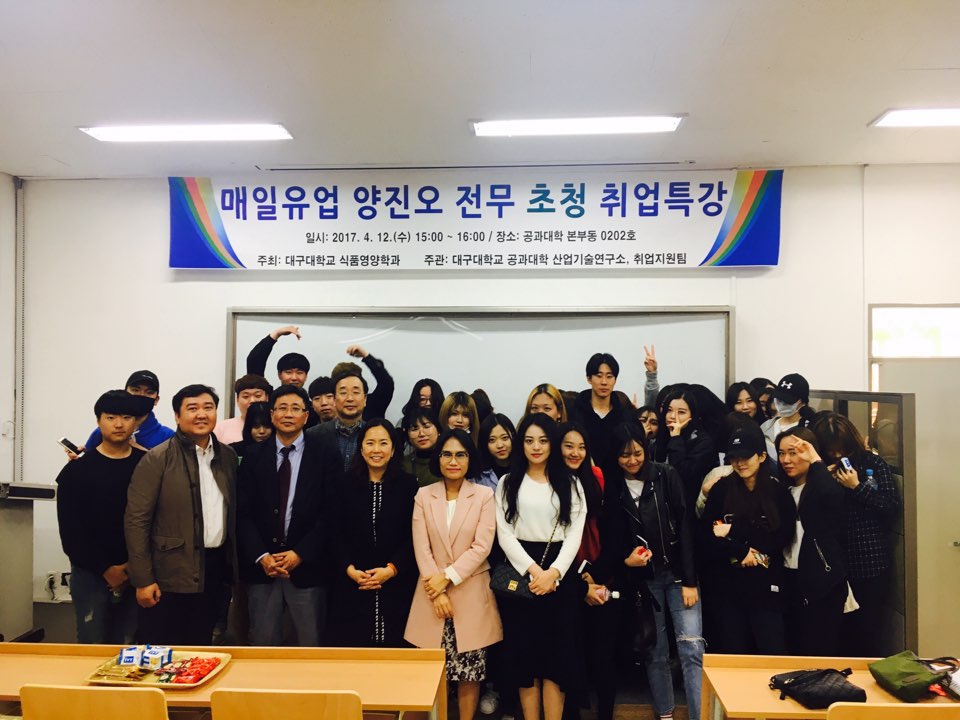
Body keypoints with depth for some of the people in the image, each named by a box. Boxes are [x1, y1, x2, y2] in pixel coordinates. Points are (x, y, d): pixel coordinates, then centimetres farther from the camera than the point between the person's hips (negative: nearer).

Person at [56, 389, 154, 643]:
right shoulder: (77, 470, 0)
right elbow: (70, 531, -4)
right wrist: (105, 568, -9)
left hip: (136, 574, 1)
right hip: (90, 574, -1)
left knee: (129, 649, 8)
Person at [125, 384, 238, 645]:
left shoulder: (228, 455, 7)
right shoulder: (157, 459, -8)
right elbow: (136, 520, -9)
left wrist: (233, 564, 8)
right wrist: (142, 580, -11)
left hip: (215, 571, 5)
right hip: (170, 575, -4)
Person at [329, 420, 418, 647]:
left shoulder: (408, 485, 1)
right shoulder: (347, 485, 5)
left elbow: (414, 536, -2)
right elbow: (338, 534, 3)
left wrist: (392, 569, -12)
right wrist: (349, 569, -10)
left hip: (397, 585, -1)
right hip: (352, 585, 1)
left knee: (392, 644, 2)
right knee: (352, 642, 2)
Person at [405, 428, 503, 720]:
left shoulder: (484, 495, 0)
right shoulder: (424, 495, 4)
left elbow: (482, 547, -7)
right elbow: (421, 548, -1)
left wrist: (447, 577, -12)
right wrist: (436, 592, -9)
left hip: (472, 594, -1)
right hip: (433, 592, 1)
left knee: (470, 670, 4)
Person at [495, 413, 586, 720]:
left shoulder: (570, 483, 7)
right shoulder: (508, 483, 6)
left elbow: (575, 534, 0)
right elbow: (504, 534, -2)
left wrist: (553, 572, -14)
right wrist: (532, 569, -14)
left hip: (560, 575, 0)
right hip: (520, 573, 0)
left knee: (557, 653, 1)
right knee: (525, 652, 3)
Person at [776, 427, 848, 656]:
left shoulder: (824, 484, -7)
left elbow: (830, 493, -32)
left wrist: (815, 461, -20)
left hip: (822, 582, -6)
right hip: (790, 580, 6)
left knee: (820, 653, -2)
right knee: (794, 649, 12)